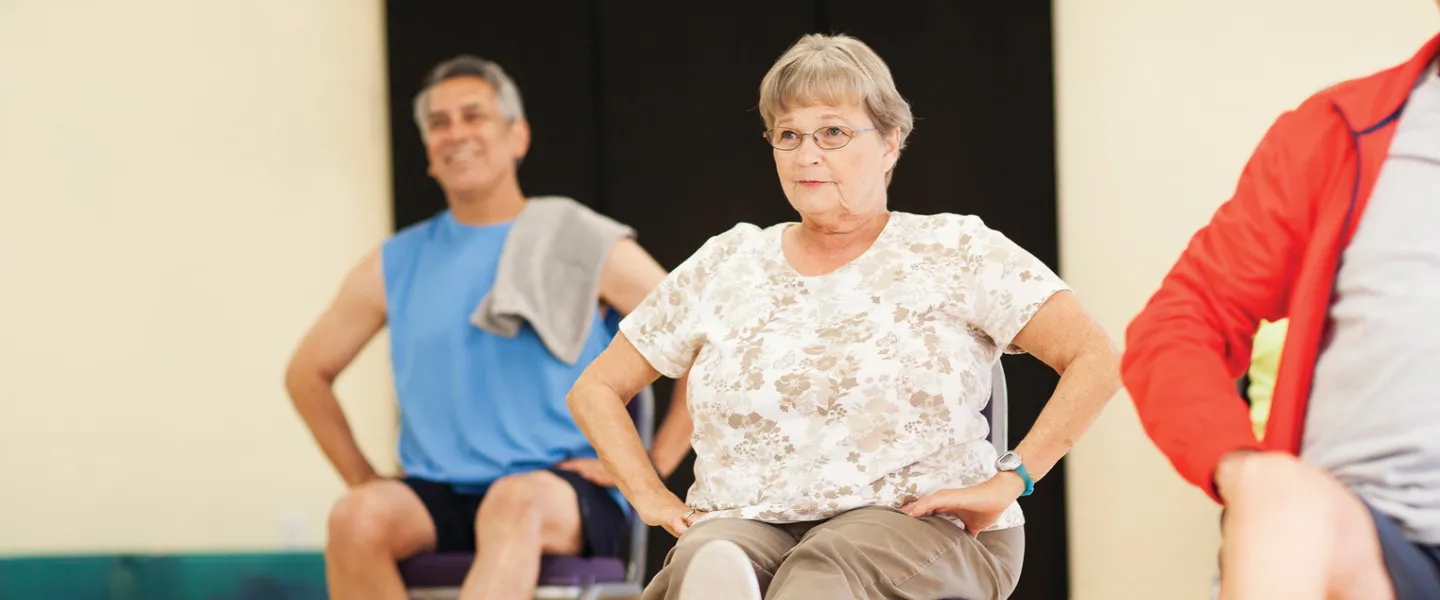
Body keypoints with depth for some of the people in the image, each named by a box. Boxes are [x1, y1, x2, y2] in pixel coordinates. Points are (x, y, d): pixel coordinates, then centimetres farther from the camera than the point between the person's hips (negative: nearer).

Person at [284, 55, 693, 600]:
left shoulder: (586, 247, 5)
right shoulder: (397, 265, 14)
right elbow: (308, 373, 26)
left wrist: (648, 467, -2)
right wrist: (364, 482, 13)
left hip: (564, 498, -3)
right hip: (436, 497, 3)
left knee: (516, 501, -39)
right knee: (356, 518, -30)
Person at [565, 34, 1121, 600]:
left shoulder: (958, 252, 6)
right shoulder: (726, 266, 15)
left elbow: (1098, 362, -2)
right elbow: (595, 390, 22)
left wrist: (1008, 480, -10)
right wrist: (652, 498, 7)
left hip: (917, 528, -2)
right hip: (745, 524, 2)